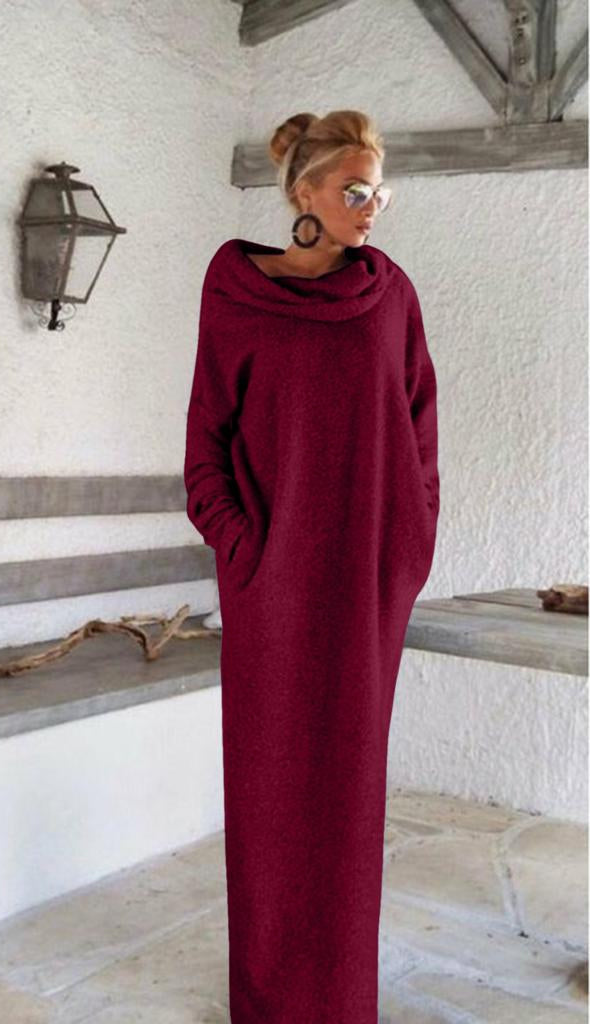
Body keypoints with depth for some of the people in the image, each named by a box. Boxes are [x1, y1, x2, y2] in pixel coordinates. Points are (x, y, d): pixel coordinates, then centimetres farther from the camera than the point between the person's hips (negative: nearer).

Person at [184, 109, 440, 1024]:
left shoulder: (391, 291, 5)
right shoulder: (238, 291, -1)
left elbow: (418, 414, 9)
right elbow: (209, 427, -1)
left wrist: (414, 529, 2)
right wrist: (236, 543, -8)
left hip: (370, 564, 2)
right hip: (277, 562, -2)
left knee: (352, 760, 10)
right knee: (274, 761, 5)